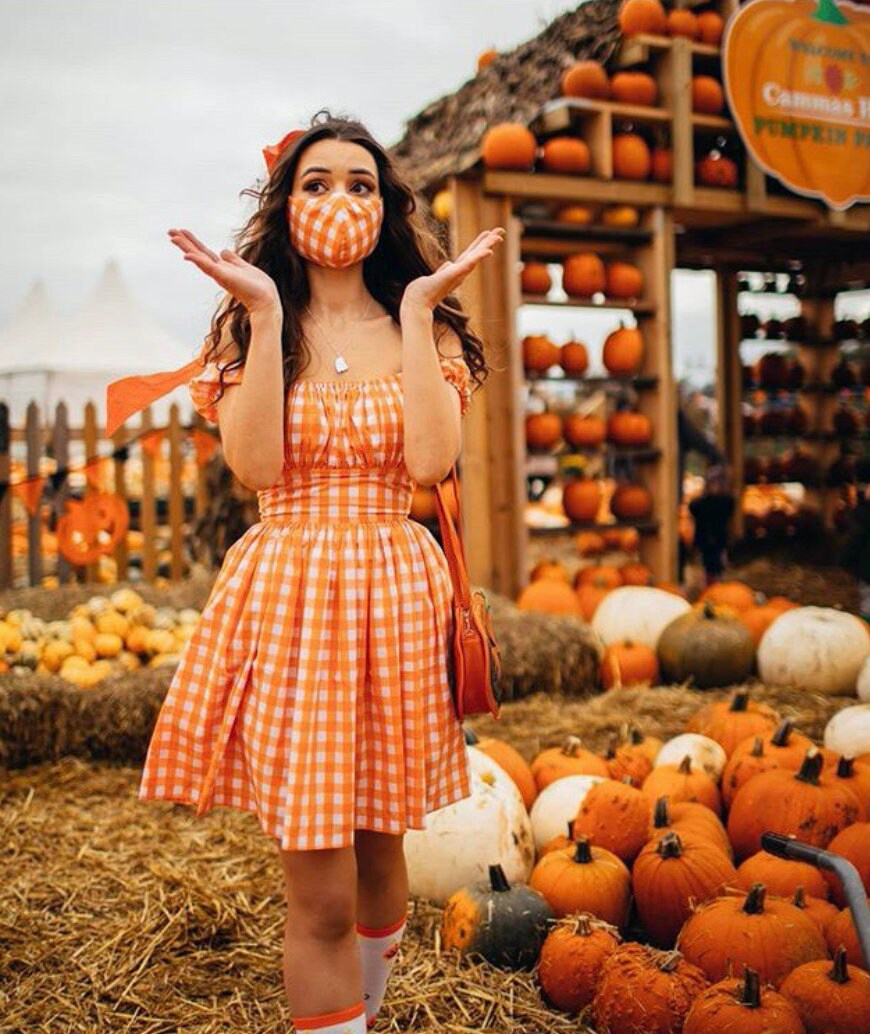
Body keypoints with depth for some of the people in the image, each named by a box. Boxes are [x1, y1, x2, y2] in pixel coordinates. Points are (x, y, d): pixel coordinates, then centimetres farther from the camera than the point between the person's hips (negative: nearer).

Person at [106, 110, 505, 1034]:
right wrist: (265, 313, -12)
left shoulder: (425, 327, 6)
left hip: (394, 600, 2)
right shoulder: (248, 328, 6)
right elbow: (257, 465, -12)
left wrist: (417, 309, -11)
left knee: (378, 851, 17)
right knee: (320, 894, -3)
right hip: (284, 595, -1)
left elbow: (431, 460, -13)